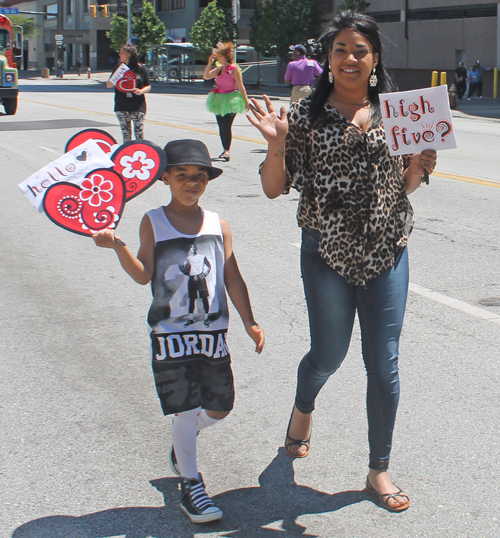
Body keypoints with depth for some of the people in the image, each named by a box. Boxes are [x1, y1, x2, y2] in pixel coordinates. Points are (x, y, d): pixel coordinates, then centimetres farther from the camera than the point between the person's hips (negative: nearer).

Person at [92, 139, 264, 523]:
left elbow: (232, 278, 7)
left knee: (220, 407, 8)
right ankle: (190, 484, 17)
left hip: (212, 332, 3)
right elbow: (143, 275, -9)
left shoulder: (218, 225, 4)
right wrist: (118, 246, -24)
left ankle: (182, 443, 39)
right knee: (186, 409, -2)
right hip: (170, 333, -3)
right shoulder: (153, 223, -2)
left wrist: (249, 321, 4)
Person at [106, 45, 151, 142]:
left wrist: (141, 91, -15)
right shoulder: (119, 68, 8)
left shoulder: (141, 69, 1)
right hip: (122, 107, 2)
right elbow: (108, 85, 9)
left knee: (139, 135, -5)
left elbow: (148, 87, 6)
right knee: (126, 135, 5)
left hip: (138, 106, -2)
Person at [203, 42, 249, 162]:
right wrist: (210, 62, 2)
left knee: (226, 127, -13)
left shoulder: (234, 68, -9)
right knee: (221, 127, 10)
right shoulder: (219, 68, 12)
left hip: (230, 100, -7)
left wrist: (245, 100, -9)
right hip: (219, 100, 7)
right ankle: (225, 150, 21)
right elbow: (206, 76, 9)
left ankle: (227, 151, -10)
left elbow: (240, 86, -9)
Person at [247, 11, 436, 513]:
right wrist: (277, 143, -20)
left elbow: (404, 185, 13)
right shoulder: (307, 114, -4)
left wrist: (419, 165, -8)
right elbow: (274, 188, -4)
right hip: (327, 251, -2)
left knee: (383, 364, 5)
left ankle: (379, 470, 22)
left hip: (386, 251, 2)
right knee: (329, 354, 11)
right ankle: (303, 408, 48)